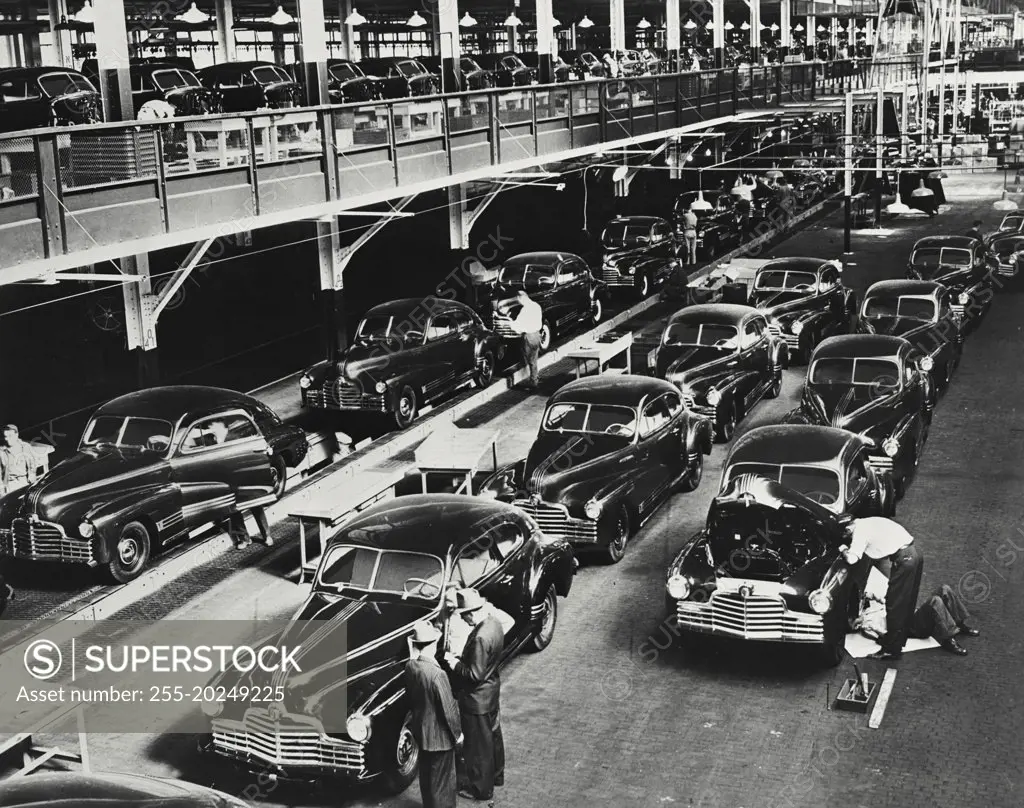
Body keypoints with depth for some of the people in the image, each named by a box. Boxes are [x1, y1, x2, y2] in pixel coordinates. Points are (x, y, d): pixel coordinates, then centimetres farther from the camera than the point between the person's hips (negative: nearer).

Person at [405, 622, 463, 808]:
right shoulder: (437, 674, -32)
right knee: (442, 780, 11)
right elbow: (448, 708, -23)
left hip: (421, 731, 8)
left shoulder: (410, 666, -10)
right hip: (440, 735, -8)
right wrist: (457, 733, -8)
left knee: (426, 775, 25)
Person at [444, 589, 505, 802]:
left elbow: (475, 675, -29)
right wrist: (461, 658, 3)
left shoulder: (480, 638, -35)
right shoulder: (494, 622, -6)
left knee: (479, 744, 10)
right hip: (492, 690, 9)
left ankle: (481, 789, 27)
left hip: (477, 698, -9)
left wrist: (455, 664, -16)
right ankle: (496, 775, 45)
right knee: (493, 734, 26)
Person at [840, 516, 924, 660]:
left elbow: (852, 559, -17)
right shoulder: (868, 523, 18)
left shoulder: (860, 531, -8)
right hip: (915, 553, 9)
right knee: (906, 604, 19)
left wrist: (844, 550, 4)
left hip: (904, 559, -9)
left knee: (895, 605, 0)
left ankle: (892, 650, 5)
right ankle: (898, 640, 32)